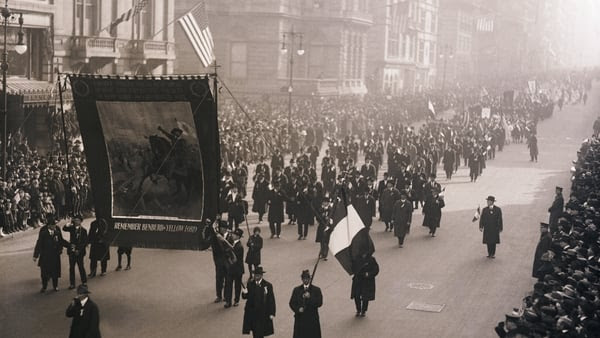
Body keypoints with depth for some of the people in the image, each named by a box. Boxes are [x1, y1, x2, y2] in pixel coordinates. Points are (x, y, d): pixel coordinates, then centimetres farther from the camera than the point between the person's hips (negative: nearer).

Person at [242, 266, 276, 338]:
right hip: (251, 313, 3)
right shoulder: (250, 284, 1)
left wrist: (272, 313, -6)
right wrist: (244, 293, -19)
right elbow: (245, 297, 4)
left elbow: (271, 300, -4)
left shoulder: (268, 285, -7)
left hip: (263, 314, -3)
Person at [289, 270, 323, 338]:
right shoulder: (296, 290, 10)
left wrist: (310, 298, -18)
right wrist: (298, 309, -13)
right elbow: (292, 303, 5)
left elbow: (319, 303, -5)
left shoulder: (316, 290, 6)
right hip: (300, 319, 1)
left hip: (312, 320, -1)